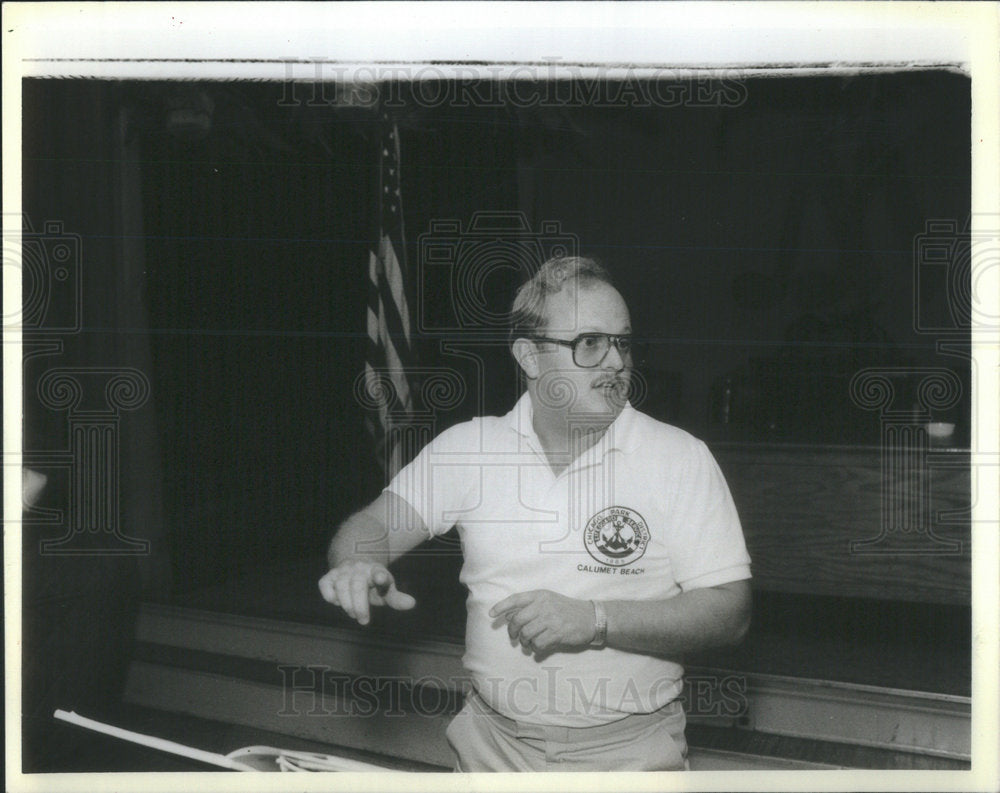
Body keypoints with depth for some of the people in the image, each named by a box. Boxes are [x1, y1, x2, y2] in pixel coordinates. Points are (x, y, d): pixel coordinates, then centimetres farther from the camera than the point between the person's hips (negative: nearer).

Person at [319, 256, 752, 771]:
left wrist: (596, 620, -21)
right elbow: (375, 524, 4)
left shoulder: (680, 459, -5)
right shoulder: (468, 447, 4)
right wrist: (358, 565, -21)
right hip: (493, 743, 3)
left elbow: (730, 612, -8)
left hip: (629, 750, -2)